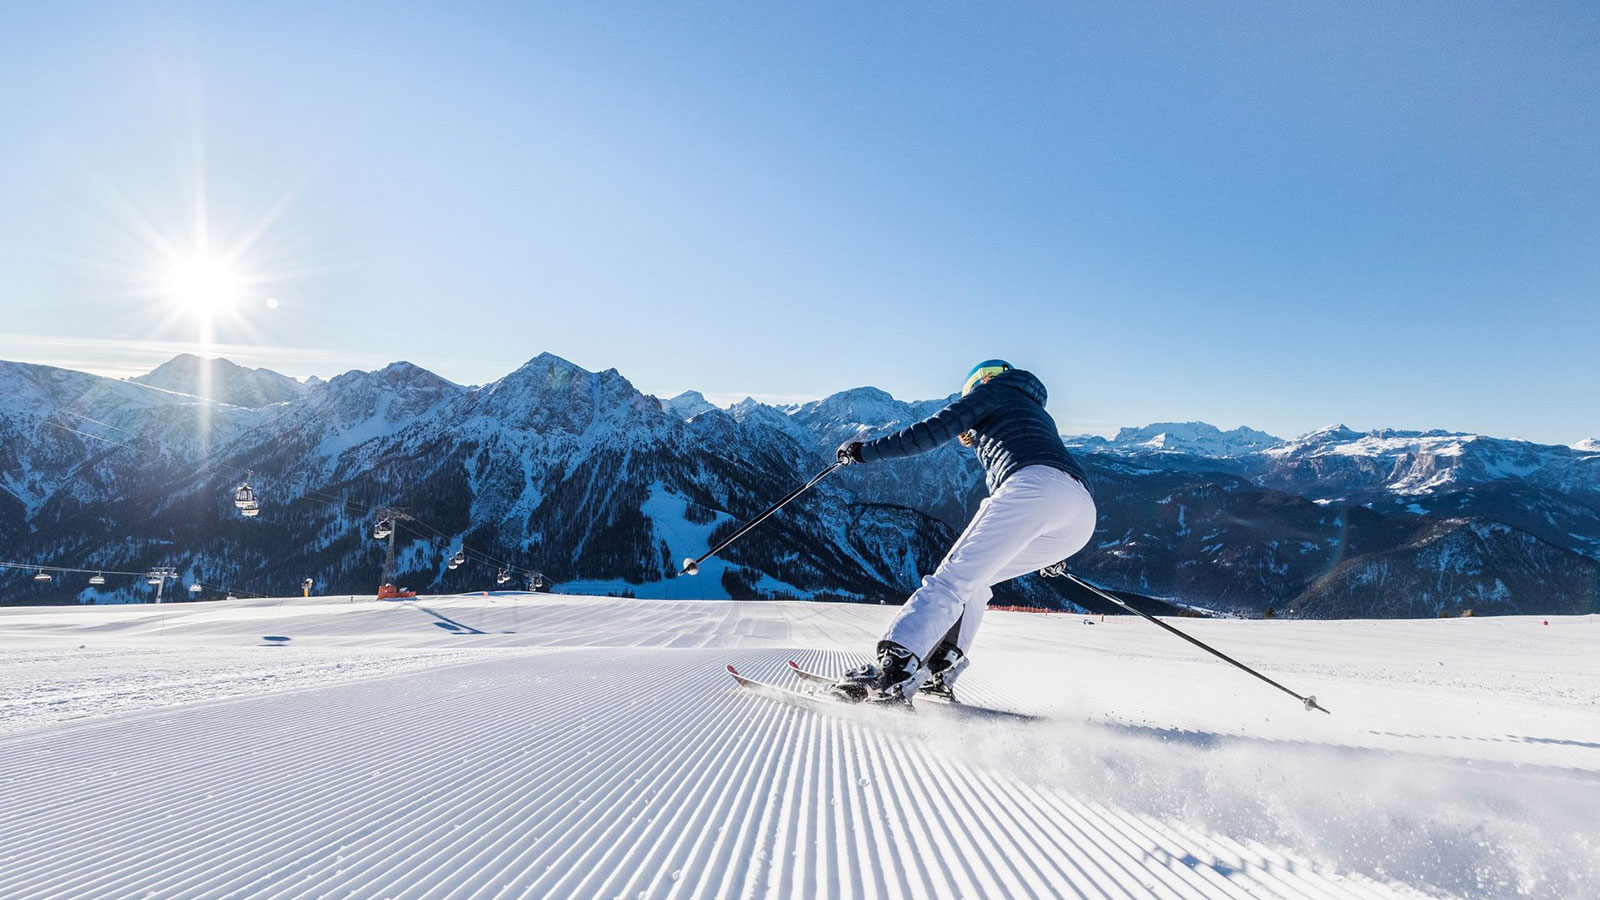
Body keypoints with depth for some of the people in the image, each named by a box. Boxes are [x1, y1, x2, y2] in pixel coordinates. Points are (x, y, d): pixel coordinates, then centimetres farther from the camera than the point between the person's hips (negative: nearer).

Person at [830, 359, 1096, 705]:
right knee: (973, 577, 17)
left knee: (954, 578, -14)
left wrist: (867, 450, 11)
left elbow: (935, 430, 6)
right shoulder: (1038, 414, 42)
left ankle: (894, 672, -29)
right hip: (1083, 517, 8)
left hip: (1033, 486, -8)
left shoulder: (990, 390, 20)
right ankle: (939, 673, 4)